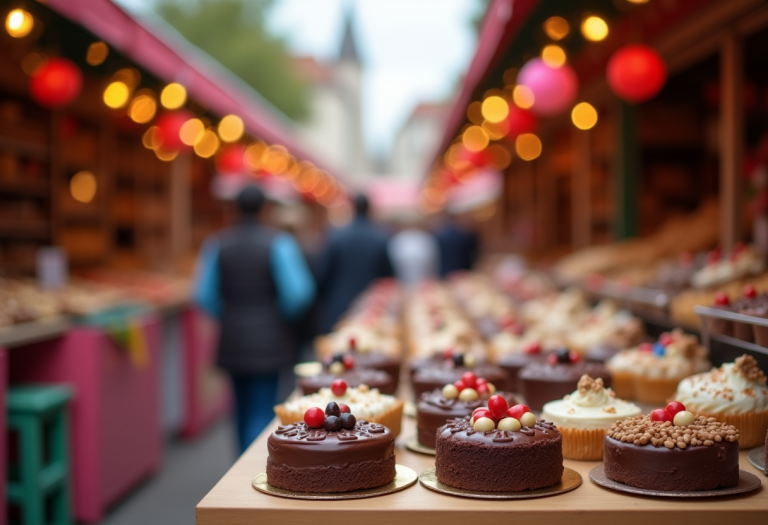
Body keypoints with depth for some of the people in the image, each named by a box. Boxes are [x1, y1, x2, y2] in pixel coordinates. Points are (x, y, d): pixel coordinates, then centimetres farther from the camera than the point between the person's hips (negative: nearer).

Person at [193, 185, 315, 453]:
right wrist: (282, 313, 4)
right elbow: (298, 292, -16)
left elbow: (205, 295, -2)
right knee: (262, 410, 0)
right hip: (269, 340, -4)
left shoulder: (216, 244, -1)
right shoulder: (278, 242, -10)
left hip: (232, 339, 4)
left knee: (244, 407, 19)